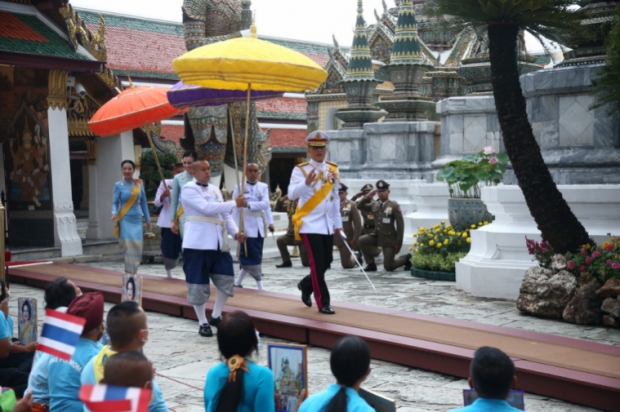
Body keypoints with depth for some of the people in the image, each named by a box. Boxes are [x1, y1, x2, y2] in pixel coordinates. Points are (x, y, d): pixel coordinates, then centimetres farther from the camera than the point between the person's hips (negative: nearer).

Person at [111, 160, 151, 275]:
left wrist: (148, 219, 13)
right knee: (129, 246, -10)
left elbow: (143, 202, 13)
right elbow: (115, 202, -1)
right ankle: (129, 274, -7)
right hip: (125, 219, -3)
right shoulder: (118, 185, -1)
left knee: (137, 246, 0)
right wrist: (114, 213, -21)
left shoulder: (139, 184, 7)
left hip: (137, 219, 3)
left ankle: (132, 274, 12)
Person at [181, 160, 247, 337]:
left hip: (218, 242, 7)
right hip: (198, 243, -7)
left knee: (226, 279, 6)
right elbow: (207, 208, -19)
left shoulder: (214, 189, 17)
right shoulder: (188, 189, -7)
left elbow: (225, 214, 13)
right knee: (198, 285, 0)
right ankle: (203, 323, 13)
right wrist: (235, 203, -16)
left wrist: (236, 232, -3)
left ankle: (216, 316, 22)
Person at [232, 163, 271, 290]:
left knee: (255, 256, 9)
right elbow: (236, 209, -4)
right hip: (246, 226, -4)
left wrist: (249, 204, -23)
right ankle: (260, 286, 3)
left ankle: (238, 281, 23)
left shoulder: (263, 187, 7)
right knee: (253, 257, -5)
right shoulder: (239, 187, -2)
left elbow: (266, 204, -8)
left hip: (259, 225, 4)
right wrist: (236, 228, -10)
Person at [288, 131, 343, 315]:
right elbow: (292, 194, -20)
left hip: (328, 224, 6)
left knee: (327, 261, 10)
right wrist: (306, 182, -37)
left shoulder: (333, 169, 10)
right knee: (318, 263, -7)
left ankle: (306, 285, 36)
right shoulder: (300, 169, -6)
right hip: (310, 224, -6)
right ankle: (323, 303, 3)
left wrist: (338, 223, 17)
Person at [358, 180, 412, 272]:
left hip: (389, 239, -5)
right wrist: (368, 196, -7)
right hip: (377, 236, 5)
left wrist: (398, 243, -15)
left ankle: (406, 258, 26)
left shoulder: (394, 206, -13)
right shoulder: (374, 205, 1)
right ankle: (371, 264, -2)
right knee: (362, 241, -20)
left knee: (388, 267, -5)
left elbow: (400, 225, -13)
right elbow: (361, 206, 10)